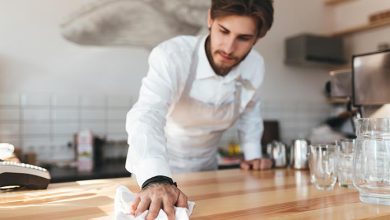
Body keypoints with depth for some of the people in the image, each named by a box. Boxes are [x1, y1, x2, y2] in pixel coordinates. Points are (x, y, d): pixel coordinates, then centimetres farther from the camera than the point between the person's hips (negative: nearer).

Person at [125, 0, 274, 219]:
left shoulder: (256, 65, -15)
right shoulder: (172, 56, -32)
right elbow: (147, 117, -47)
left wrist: (253, 154, -1)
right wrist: (156, 180, -62)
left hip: (206, 166, 4)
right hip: (157, 170, -4)